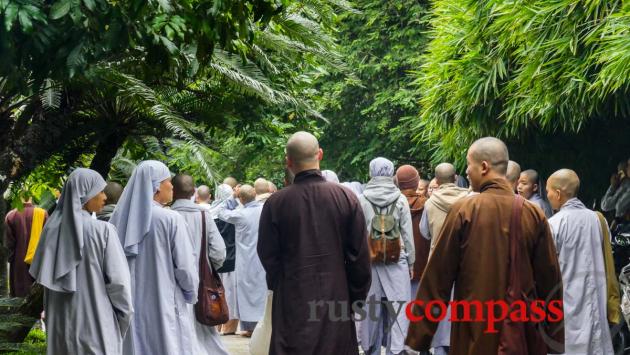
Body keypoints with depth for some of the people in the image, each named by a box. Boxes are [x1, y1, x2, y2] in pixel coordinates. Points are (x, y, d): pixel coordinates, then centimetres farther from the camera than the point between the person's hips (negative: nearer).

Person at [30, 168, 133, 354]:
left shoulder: (53, 228, 1)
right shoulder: (102, 230, -14)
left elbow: (40, 272, 7)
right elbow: (118, 279, -13)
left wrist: (50, 314, 16)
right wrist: (124, 317, 1)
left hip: (60, 321, 5)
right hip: (96, 322, -5)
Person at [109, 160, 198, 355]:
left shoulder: (120, 218, 1)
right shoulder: (171, 219, -13)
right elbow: (185, 267, -10)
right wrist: (191, 295, 8)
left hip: (129, 306, 5)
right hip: (164, 307, -5)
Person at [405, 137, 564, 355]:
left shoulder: (464, 210, -7)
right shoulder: (534, 214, 0)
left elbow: (438, 275, -5)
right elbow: (550, 280, 3)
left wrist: (419, 336, 0)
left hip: (474, 335, -2)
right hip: (522, 334, 3)